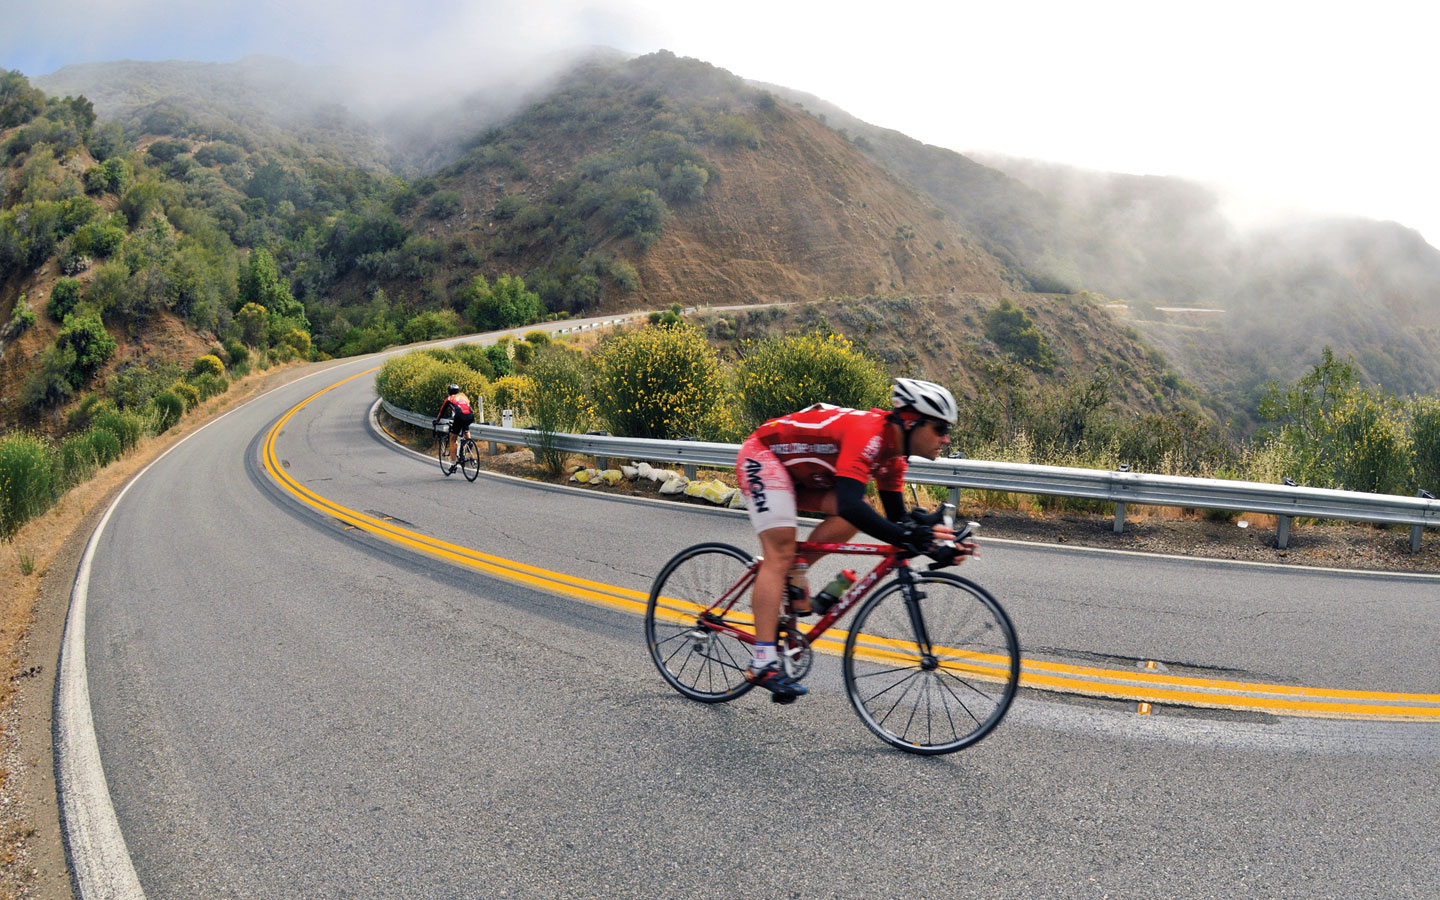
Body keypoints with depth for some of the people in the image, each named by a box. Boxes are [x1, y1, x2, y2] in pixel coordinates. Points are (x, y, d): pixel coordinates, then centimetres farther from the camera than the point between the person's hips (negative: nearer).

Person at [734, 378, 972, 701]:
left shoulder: (892, 450, -3)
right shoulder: (868, 434, -31)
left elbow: (896, 518, 2)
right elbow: (849, 505, -44)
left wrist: (929, 537, -14)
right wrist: (910, 537, -50)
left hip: (799, 472, 9)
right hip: (763, 455, -9)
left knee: (860, 514, -11)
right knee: (780, 551, -19)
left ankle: (792, 576, -1)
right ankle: (763, 662, -22)